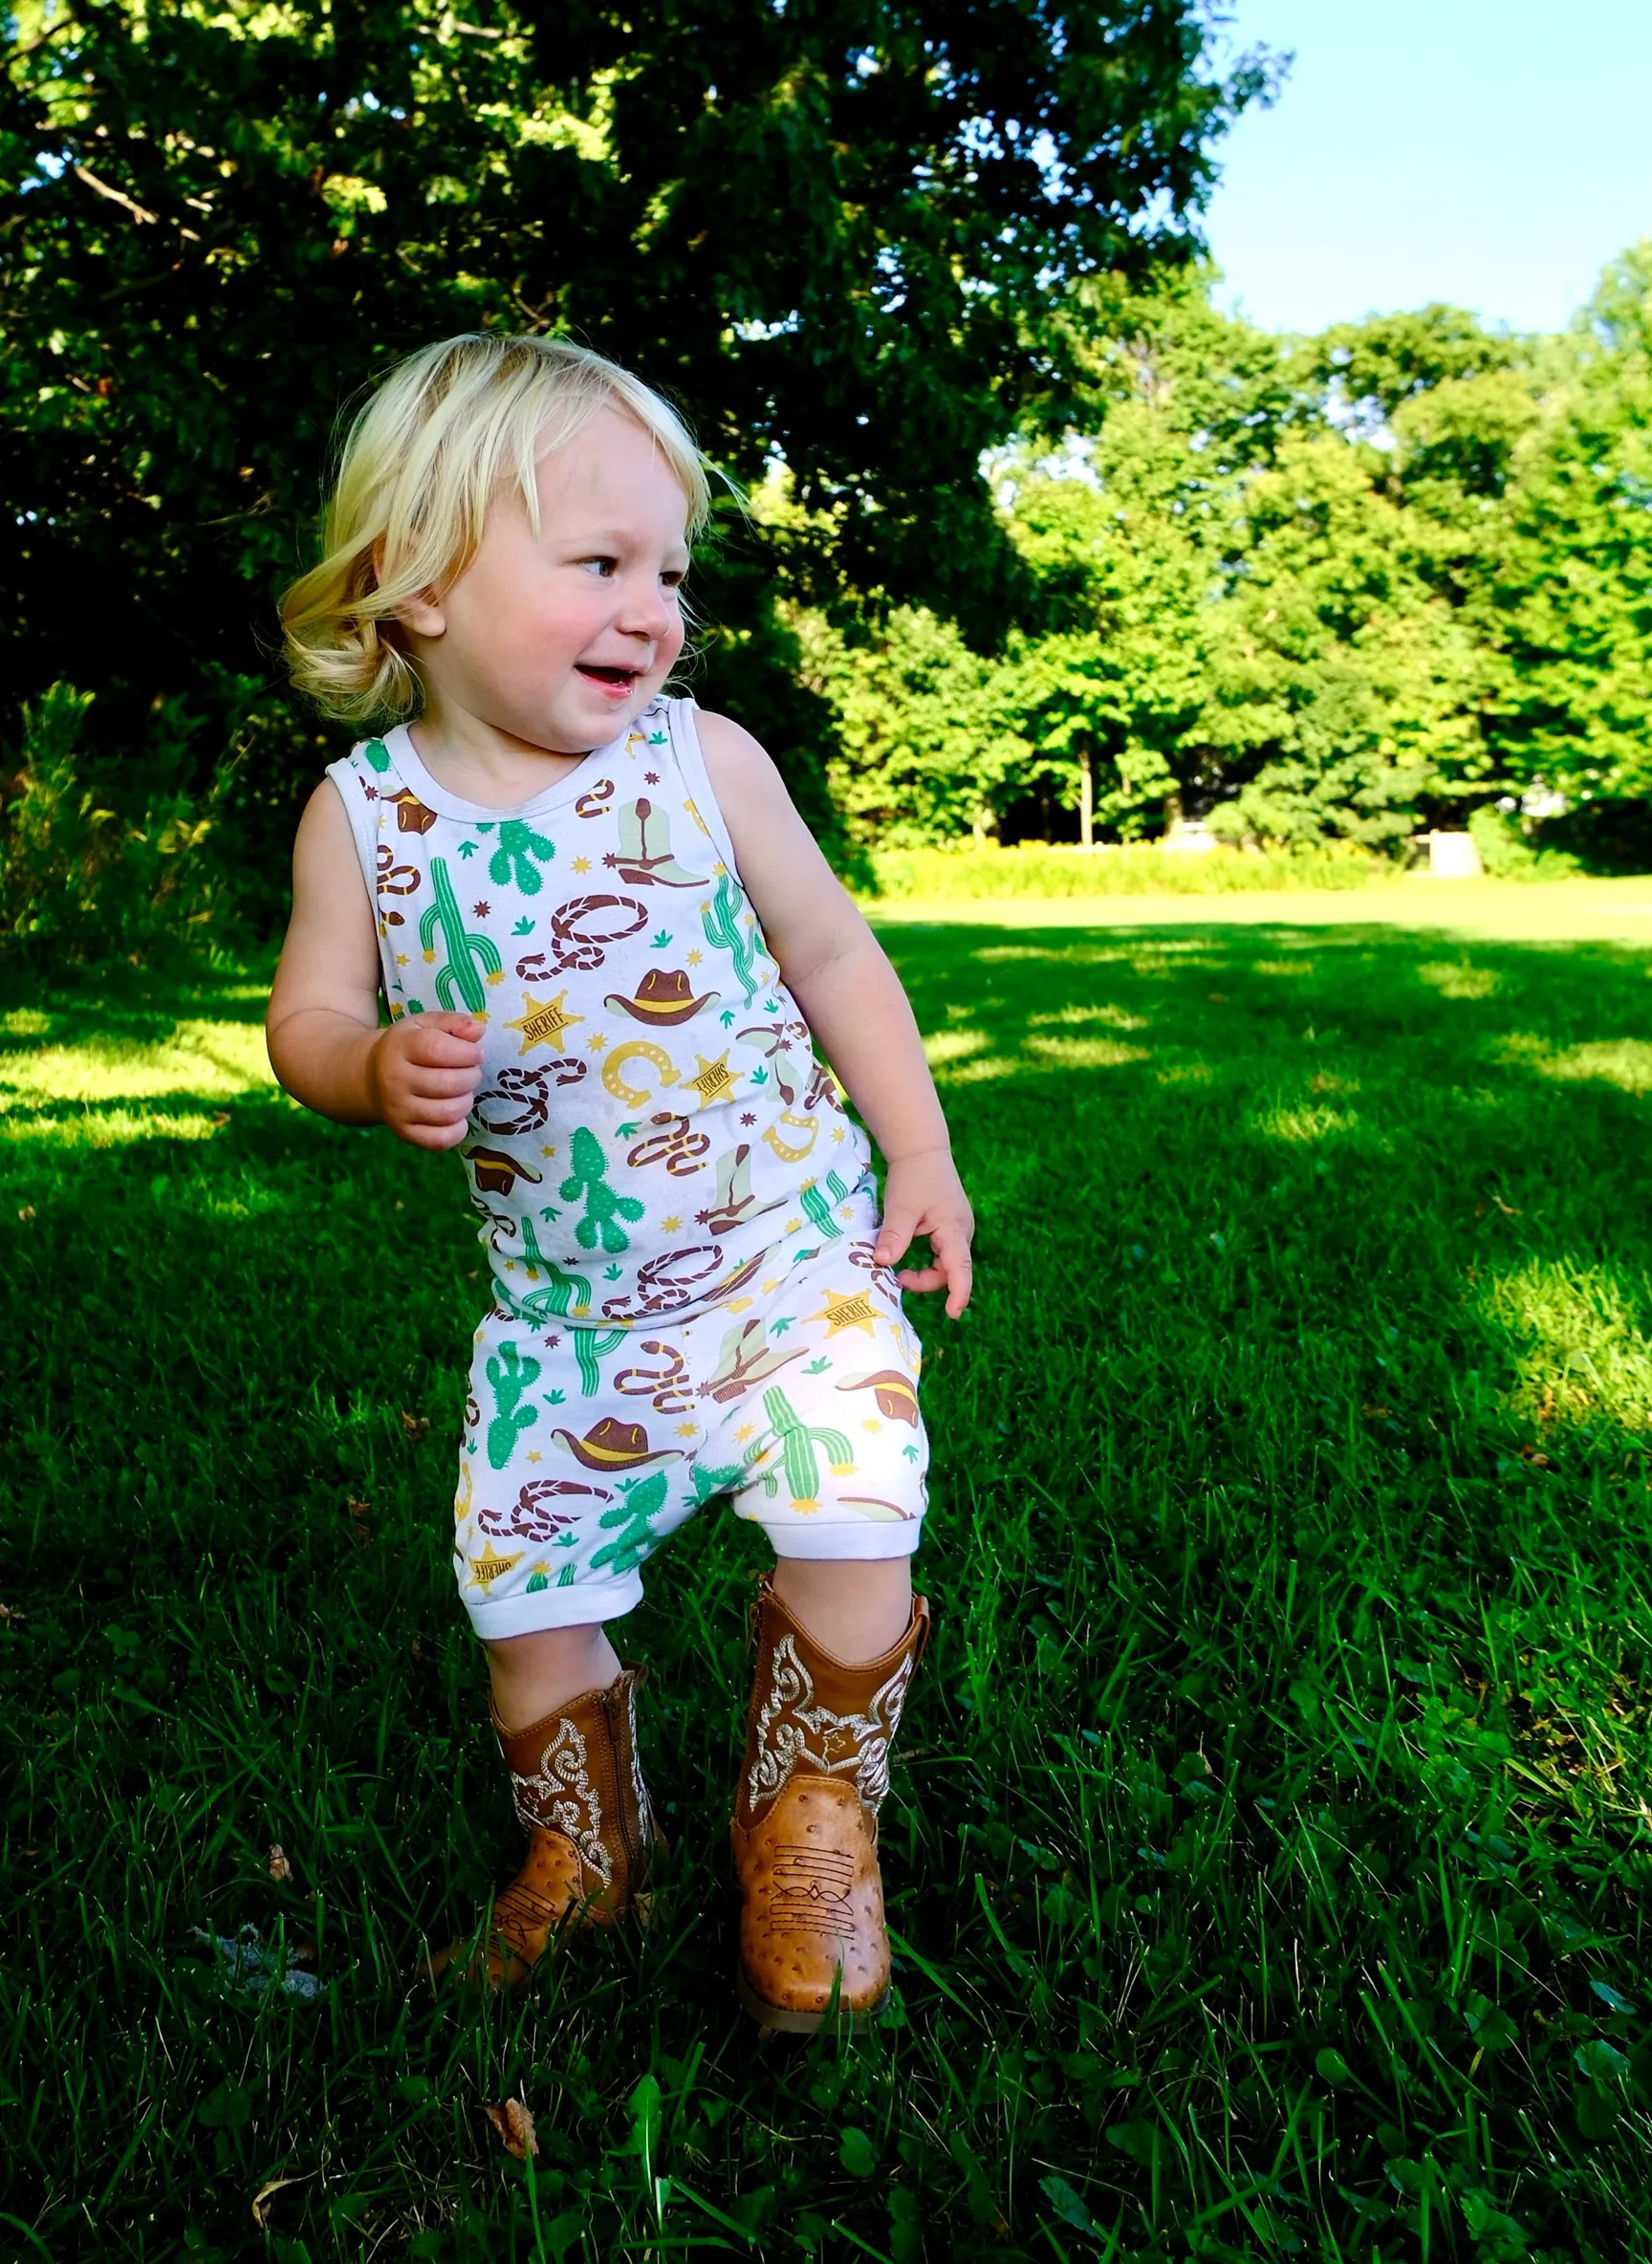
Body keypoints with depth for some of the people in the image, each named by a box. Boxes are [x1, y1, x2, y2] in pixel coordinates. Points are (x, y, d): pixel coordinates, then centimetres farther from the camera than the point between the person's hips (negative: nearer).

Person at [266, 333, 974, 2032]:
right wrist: (374, 1071, -22)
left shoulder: (702, 761, -9)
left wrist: (921, 1154, 0)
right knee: (521, 1579, 9)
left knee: (851, 1528, -12)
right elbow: (306, 1014, 2)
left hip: (786, 1245, -1)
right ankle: (582, 1848, 37)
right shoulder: (363, 811, -6)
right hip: (561, 1297, 2)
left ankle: (809, 1820, 17)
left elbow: (833, 954, 2)